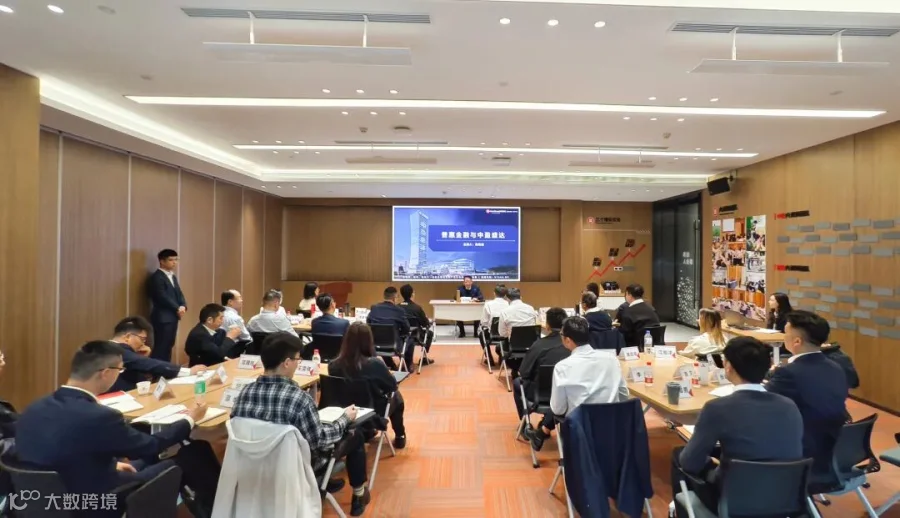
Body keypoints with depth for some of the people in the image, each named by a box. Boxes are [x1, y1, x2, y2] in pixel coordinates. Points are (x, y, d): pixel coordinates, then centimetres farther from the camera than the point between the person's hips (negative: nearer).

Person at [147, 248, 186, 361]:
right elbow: (162, 297, -18)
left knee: (168, 346, 12)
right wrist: (177, 308, -12)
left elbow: (179, 294, 14)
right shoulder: (156, 277, -11)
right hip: (163, 317, -9)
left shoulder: (173, 277, 18)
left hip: (173, 316, 9)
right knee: (160, 347, -7)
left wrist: (183, 306, -5)